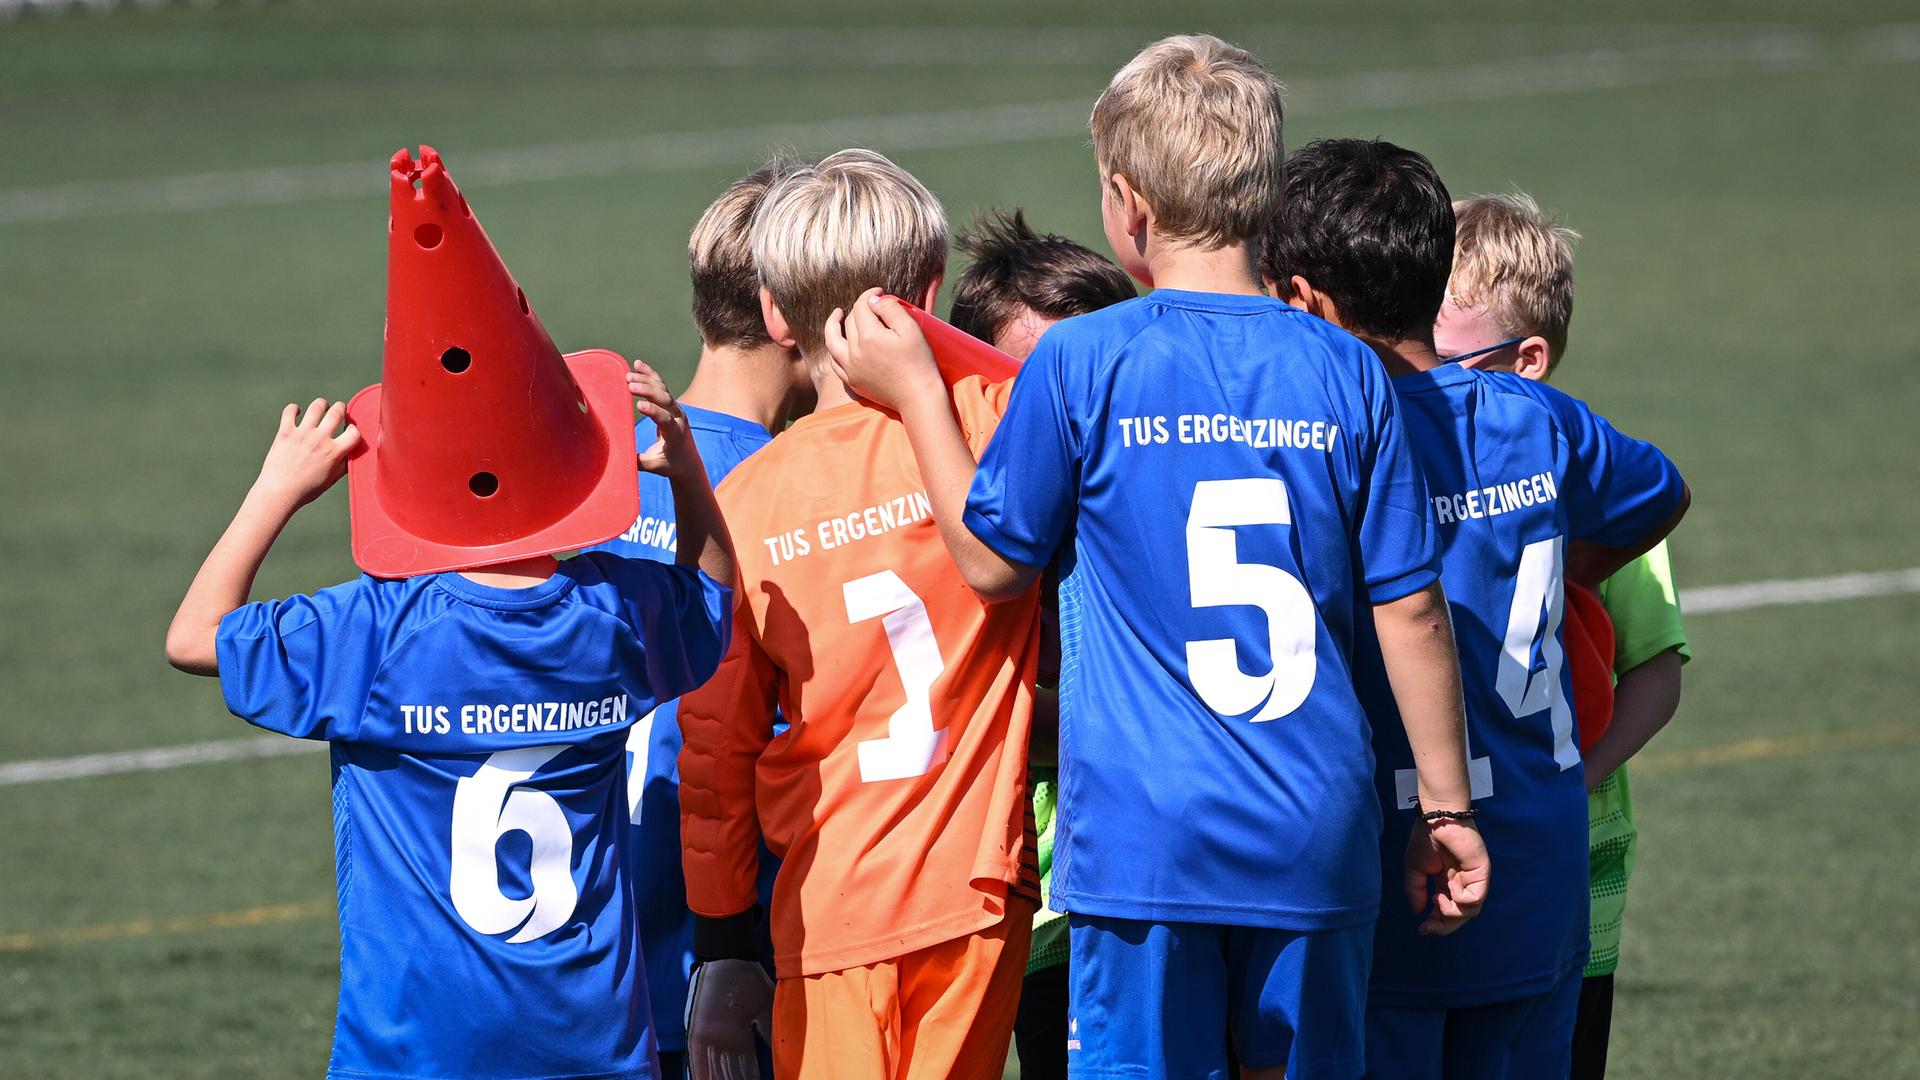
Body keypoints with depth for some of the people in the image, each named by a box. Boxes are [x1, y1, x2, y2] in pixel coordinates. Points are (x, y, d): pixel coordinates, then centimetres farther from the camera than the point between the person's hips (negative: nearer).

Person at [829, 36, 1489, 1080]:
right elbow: (1410, 608, 3)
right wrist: (1446, 809, 12)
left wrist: (915, 391, 16)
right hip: (1317, 833, 3)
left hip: (1144, 831, -3)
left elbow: (992, 562, 5)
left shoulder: (1081, 364, -7)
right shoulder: (1342, 372, 0)